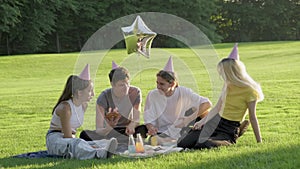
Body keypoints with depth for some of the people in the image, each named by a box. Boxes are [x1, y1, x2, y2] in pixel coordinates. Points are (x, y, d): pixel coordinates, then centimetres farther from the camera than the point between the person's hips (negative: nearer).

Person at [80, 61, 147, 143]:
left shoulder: (135, 92, -10)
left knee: (143, 129, -35)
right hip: (109, 133, 0)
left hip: (127, 131, 0)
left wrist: (131, 126, -26)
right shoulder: (104, 97, -18)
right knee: (85, 134, -31)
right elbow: (98, 130, -19)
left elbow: (136, 120, -1)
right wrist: (108, 127, -44)